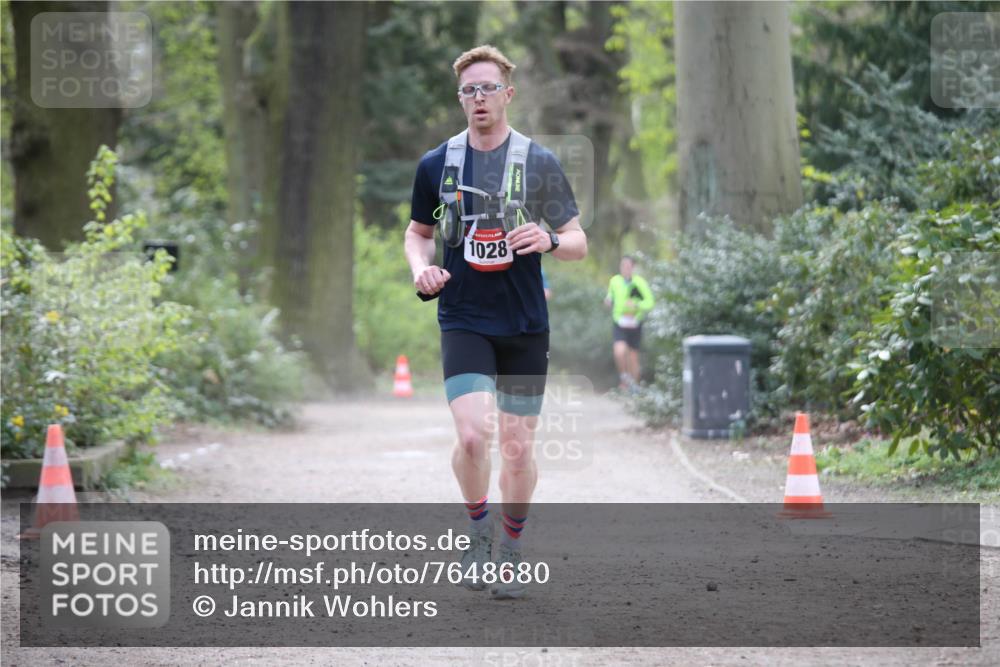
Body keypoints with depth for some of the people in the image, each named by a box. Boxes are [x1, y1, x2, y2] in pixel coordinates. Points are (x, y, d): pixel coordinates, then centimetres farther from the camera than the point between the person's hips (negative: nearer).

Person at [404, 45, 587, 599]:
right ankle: (478, 530, 9)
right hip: (463, 320, 0)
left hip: (525, 325, 0)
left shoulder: (539, 163, 1)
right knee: (472, 434, -18)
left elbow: (579, 244, 4)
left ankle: (510, 550, 24)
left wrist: (549, 240, -19)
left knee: (518, 446, 4)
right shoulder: (436, 164, 5)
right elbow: (419, 231, 19)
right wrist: (421, 268, -3)